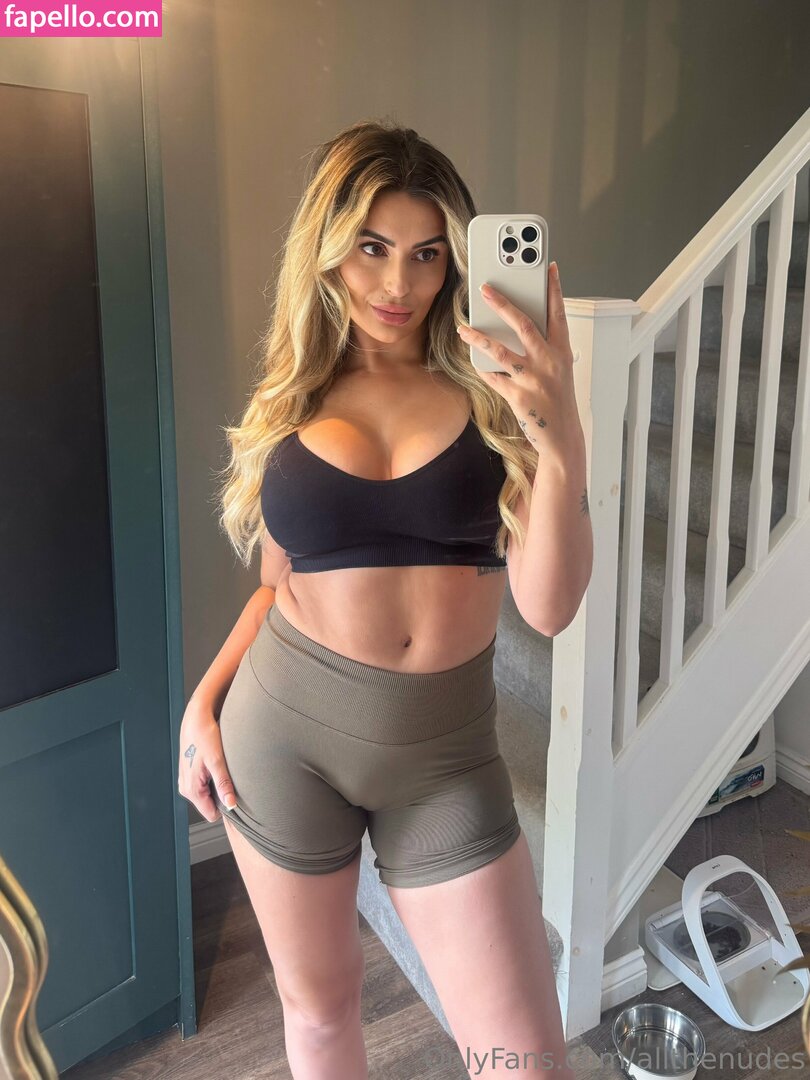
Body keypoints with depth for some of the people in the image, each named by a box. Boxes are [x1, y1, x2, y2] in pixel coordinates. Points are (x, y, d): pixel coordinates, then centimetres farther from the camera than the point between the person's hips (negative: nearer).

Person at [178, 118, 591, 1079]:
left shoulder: (493, 389, -6)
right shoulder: (290, 401, 2)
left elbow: (546, 605, -14)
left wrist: (560, 438, -27)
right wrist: (204, 701, 1)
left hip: (446, 755, -1)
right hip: (285, 735, 2)